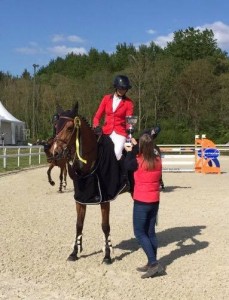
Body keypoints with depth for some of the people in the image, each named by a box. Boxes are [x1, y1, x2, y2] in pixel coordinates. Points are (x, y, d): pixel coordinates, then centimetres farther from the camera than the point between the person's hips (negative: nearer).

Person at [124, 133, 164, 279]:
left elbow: (128, 166, 5)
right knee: (151, 232, 13)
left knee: (140, 232, 2)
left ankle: (154, 263, -8)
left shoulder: (138, 161, -16)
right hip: (155, 201, 6)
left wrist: (130, 151, 17)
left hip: (141, 202, -6)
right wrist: (135, 147, 25)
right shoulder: (158, 160, -2)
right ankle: (152, 264, 19)